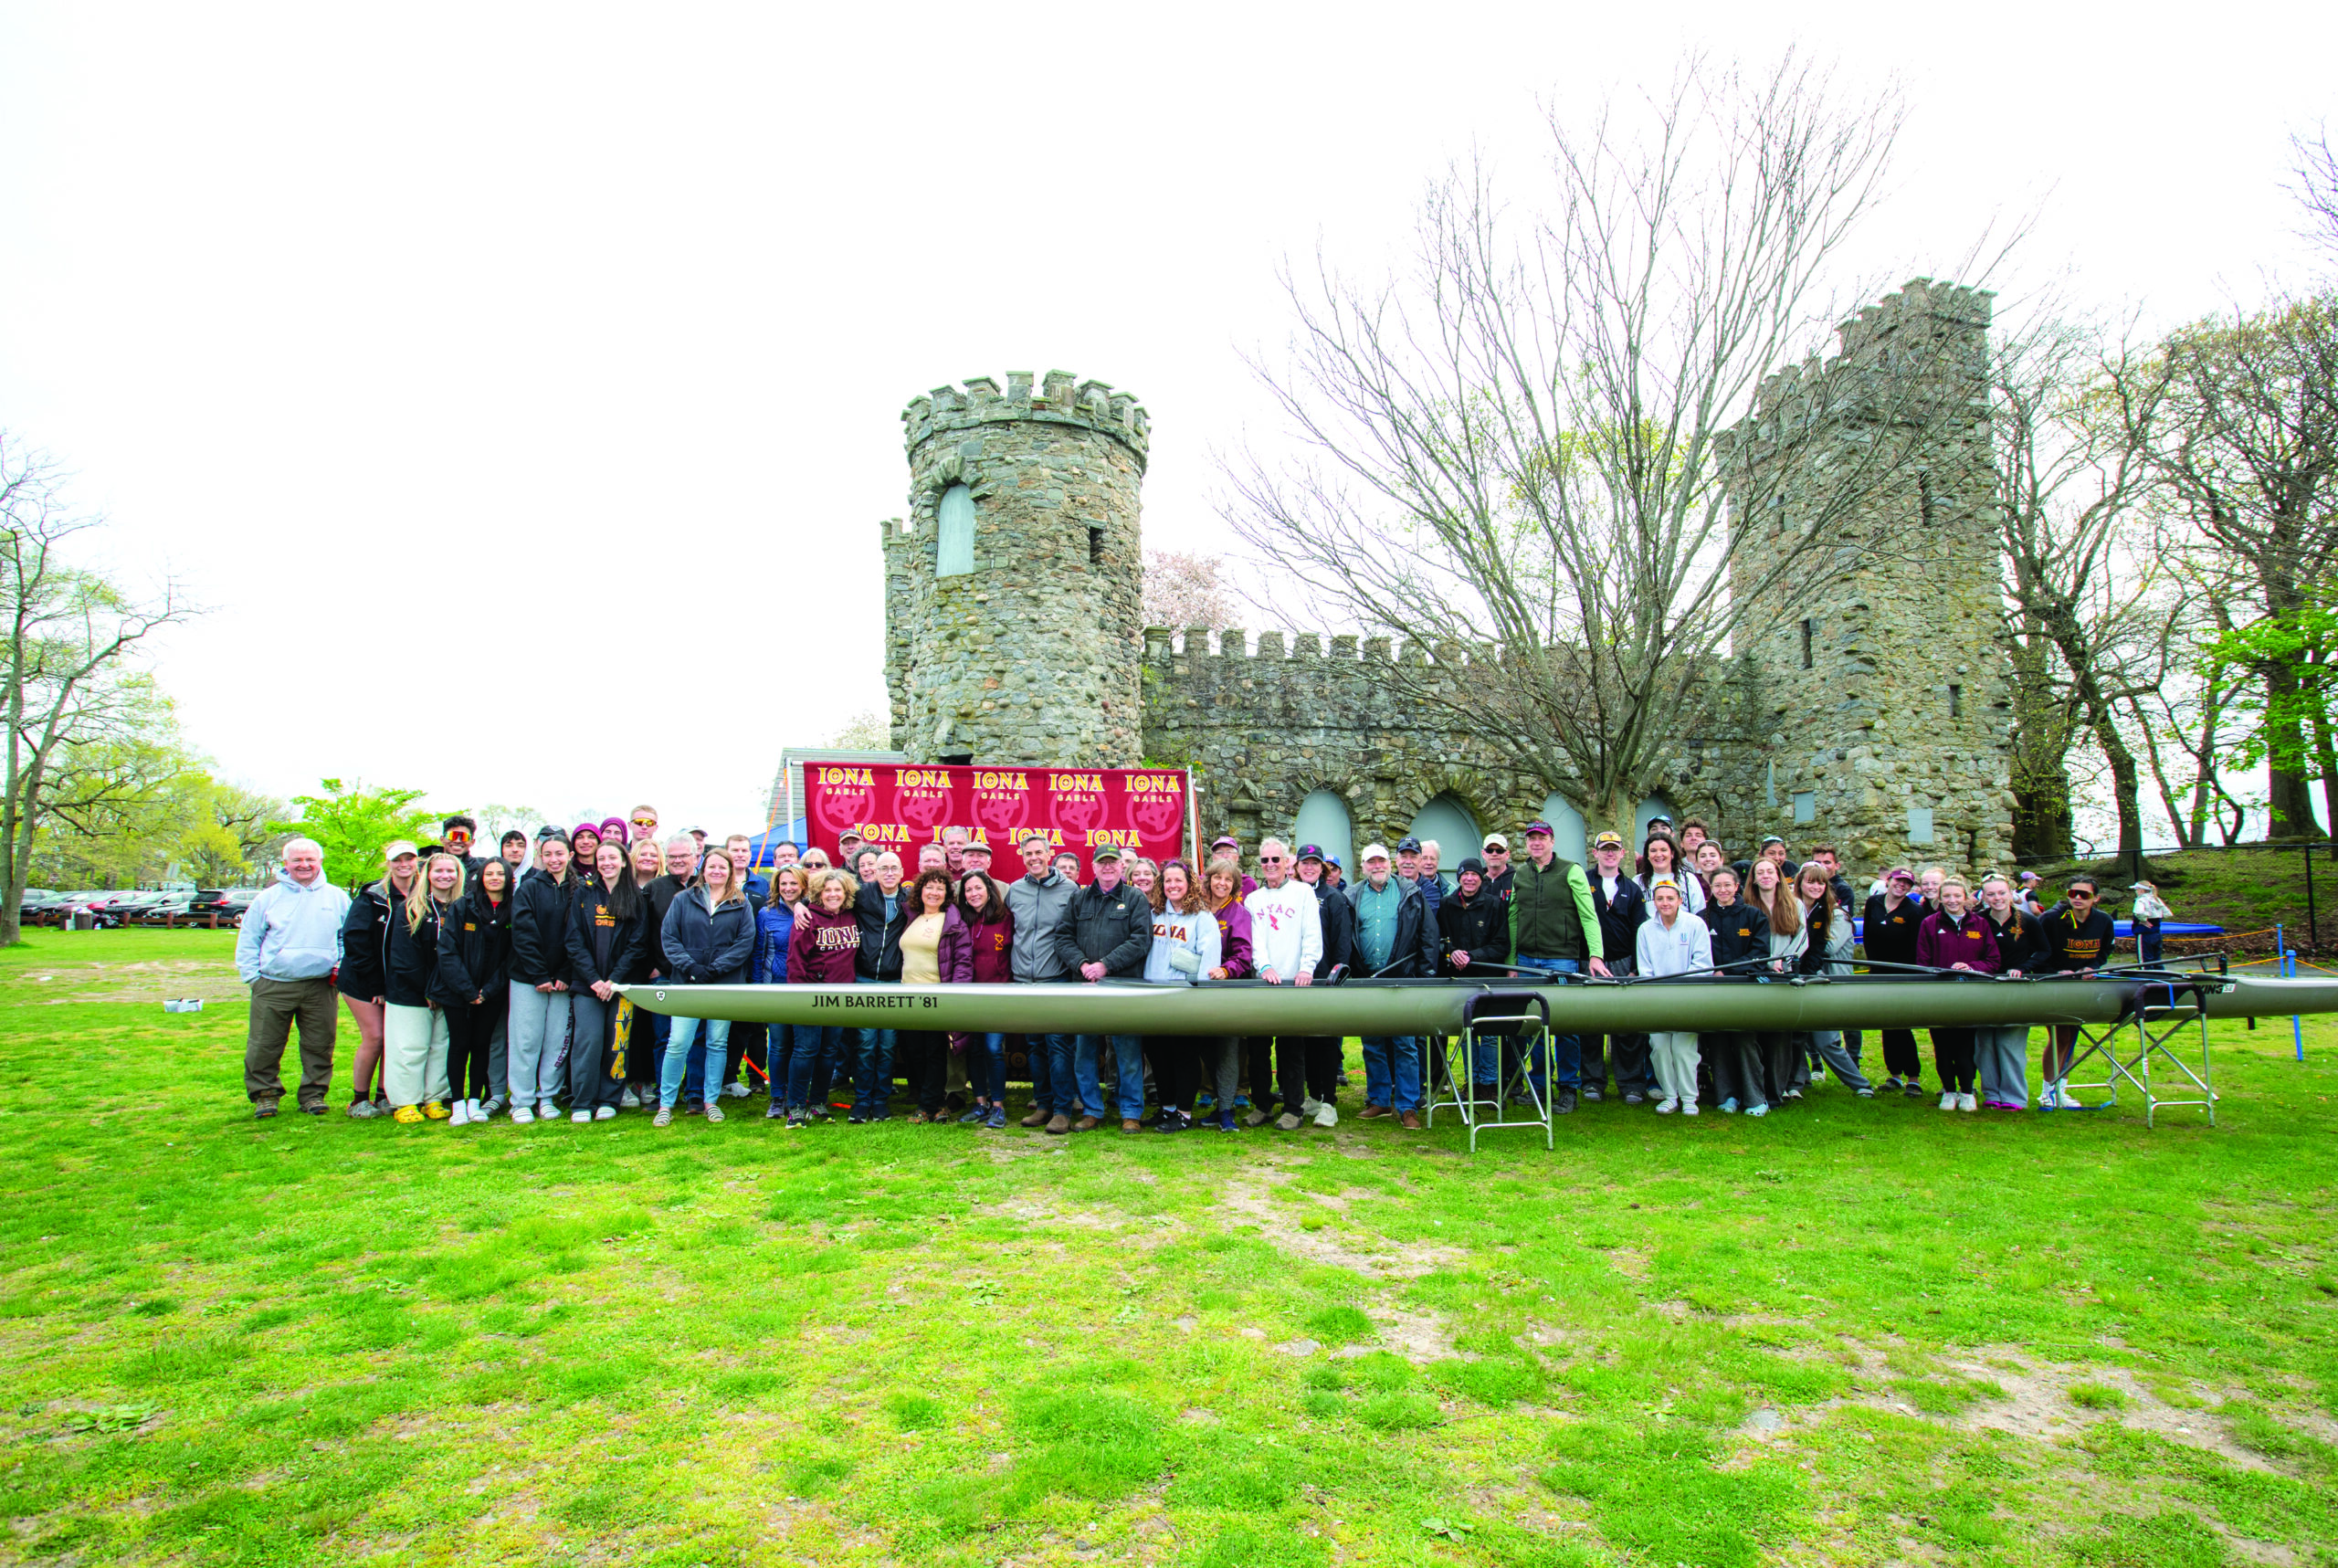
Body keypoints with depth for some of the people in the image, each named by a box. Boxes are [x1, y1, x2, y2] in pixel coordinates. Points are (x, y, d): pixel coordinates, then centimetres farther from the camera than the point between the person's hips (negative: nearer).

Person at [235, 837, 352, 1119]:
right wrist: (252, 975, 0)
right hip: (273, 987, 0)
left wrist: (342, 966, 2)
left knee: (319, 1045, 5)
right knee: (264, 1046, 4)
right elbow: (247, 940, 7)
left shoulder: (336, 897, 8)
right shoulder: (269, 897, 5)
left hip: (319, 986, 1)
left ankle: (313, 1093, 17)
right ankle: (265, 1094, 19)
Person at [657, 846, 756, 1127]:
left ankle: (711, 1101, 18)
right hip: (688, 984, -1)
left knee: (718, 1043, 8)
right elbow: (668, 937, 1)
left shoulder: (740, 905, 6)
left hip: (726, 985, 1)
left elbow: (745, 942, -2)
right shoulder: (683, 900, 6)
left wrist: (714, 969, -12)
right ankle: (665, 1104, 5)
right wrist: (690, 967, -13)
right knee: (678, 1043, -5)